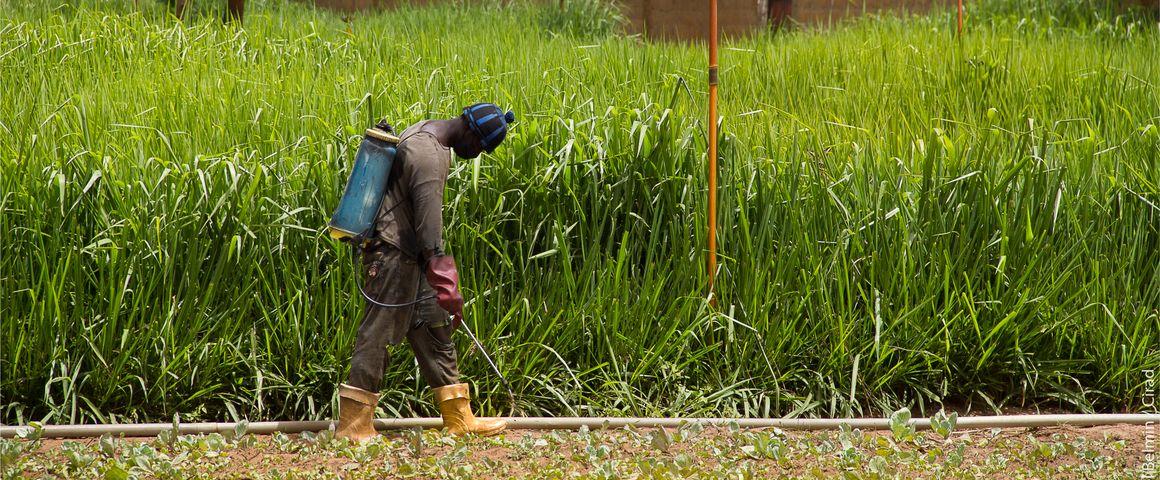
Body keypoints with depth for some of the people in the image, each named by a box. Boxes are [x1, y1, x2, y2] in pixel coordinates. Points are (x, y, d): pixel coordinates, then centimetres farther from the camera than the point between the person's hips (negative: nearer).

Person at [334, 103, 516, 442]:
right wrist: (445, 285, -29)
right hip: (395, 252, -11)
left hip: (410, 255, 11)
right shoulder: (428, 153, -20)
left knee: (435, 329, 12)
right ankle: (352, 427, -1)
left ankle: (460, 419, 17)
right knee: (377, 334, -6)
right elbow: (428, 220, -27)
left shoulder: (425, 134, 13)